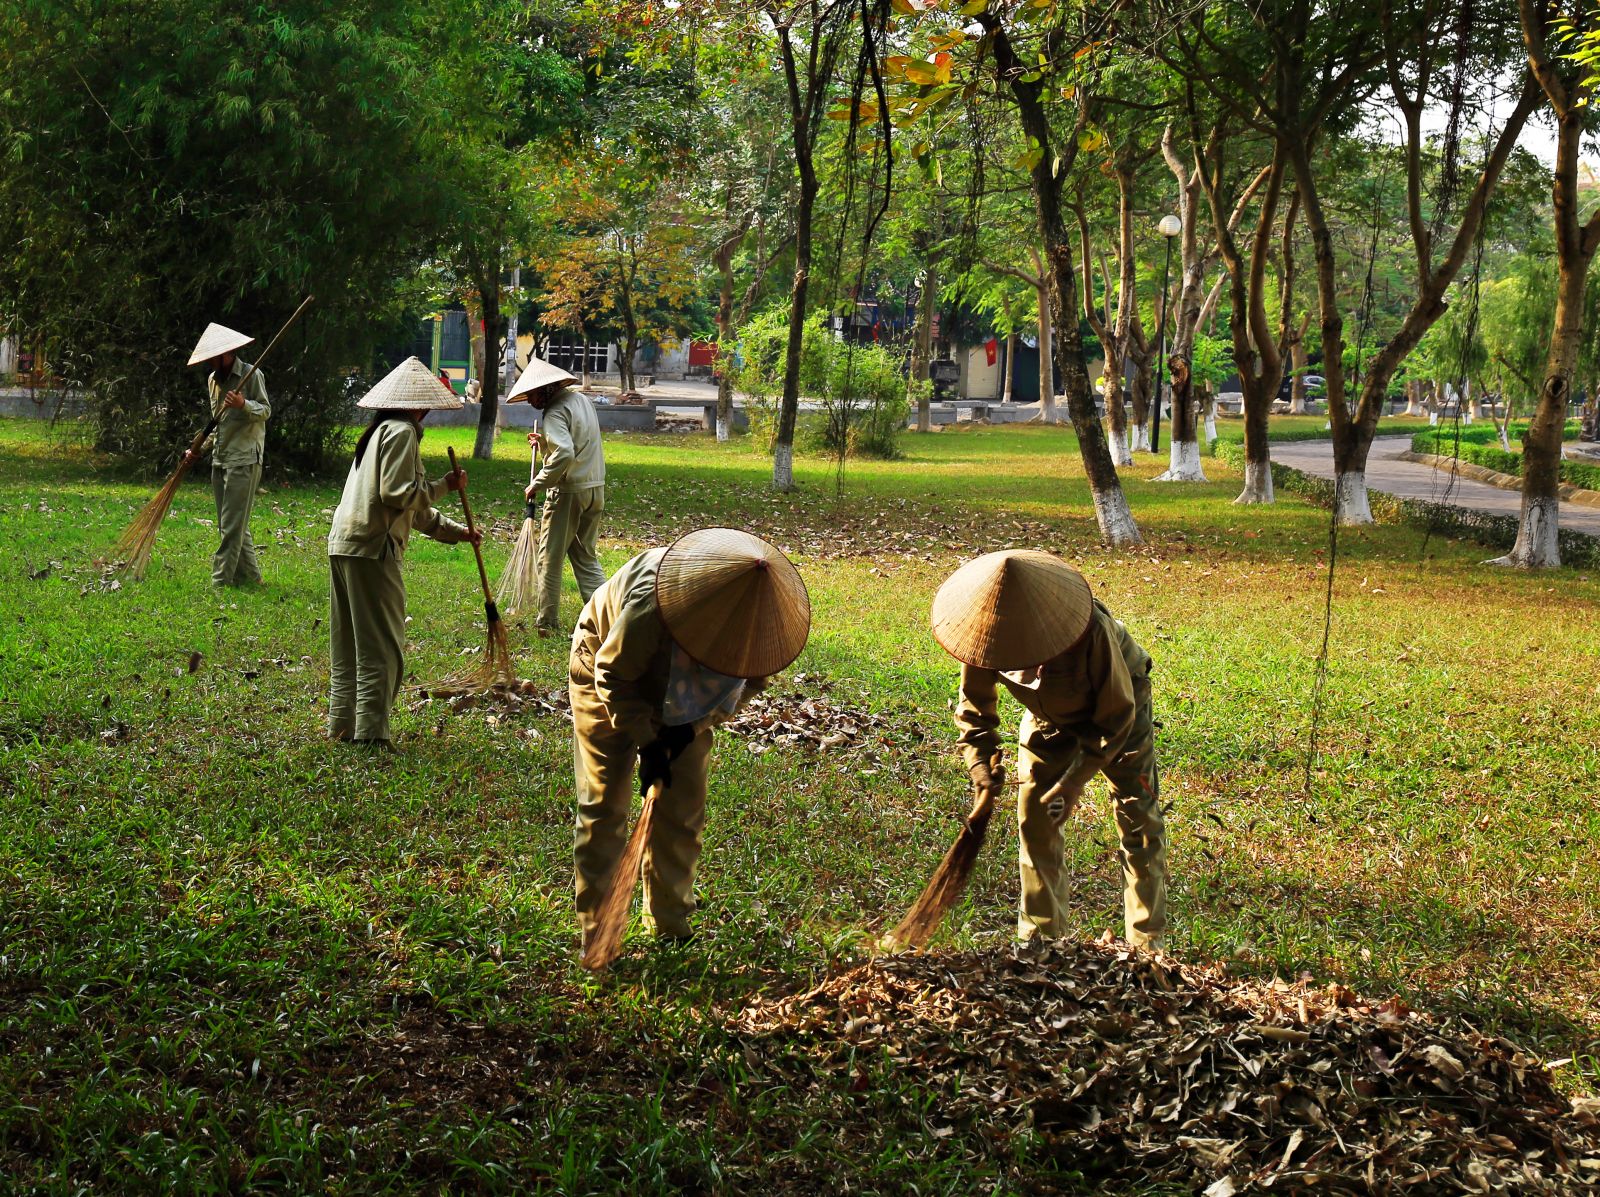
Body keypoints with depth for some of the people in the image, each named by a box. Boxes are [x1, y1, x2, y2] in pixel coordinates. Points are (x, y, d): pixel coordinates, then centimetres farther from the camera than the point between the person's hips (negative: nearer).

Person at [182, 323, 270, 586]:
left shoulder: (251, 375, -7)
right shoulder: (213, 379, 17)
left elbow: (266, 411, -10)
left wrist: (244, 405, -29)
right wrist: (199, 451, 17)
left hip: (244, 459, -8)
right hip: (220, 460, 9)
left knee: (232, 525, -9)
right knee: (232, 525, 10)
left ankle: (220, 580, -9)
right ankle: (249, 576, 17)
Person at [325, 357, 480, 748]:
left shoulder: (380, 432, 23)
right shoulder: (402, 432, -8)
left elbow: (415, 510, 27)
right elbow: (397, 493, -18)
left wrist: (457, 532, 27)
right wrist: (445, 485, -7)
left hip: (343, 546, 10)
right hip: (372, 549, -10)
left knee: (349, 646, 15)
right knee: (381, 648, -4)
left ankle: (342, 725, 20)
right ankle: (370, 732, -4)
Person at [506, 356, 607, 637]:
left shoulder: (556, 412, -16)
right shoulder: (581, 399, 12)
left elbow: (565, 455, -30)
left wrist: (537, 484, -21)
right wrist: (544, 441, 18)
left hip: (568, 491, -8)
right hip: (595, 489, 8)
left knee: (550, 560, 4)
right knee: (587, 558, 14)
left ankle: (547, 622, 10)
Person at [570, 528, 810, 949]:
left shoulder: (758, 617, -29)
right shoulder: (647, 608, -44)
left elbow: (750, 679, -10)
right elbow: (613, 677, -27)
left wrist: (691, 727, -19)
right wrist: (646, 743, -27)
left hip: (683, 700, 4)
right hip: (606, 670, -4)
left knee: (683, 809, 2)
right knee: (604, 804, -7)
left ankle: (670, 923, 15)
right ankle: (595, 931, 0)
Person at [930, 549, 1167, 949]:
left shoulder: (1093, 632, -42)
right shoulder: (985, 630, -29)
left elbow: (1116, 715, -29)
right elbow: (973, 700, -9)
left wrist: (1075, 781, -32)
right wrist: (979, 759, -24)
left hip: (1116, 699, -4)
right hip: (1049, 711, 4)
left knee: (1138, 815, -7)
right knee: (1034, 815, -2)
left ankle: (1148, 942, 0)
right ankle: (1041, 936, 9)